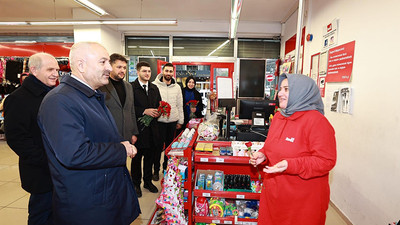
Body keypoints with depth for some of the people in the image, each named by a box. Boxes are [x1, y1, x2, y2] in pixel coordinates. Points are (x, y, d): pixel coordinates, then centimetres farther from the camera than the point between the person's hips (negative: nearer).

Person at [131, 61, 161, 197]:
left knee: (150, 156, 15)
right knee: (137, 157, 9)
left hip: (152, 128, 6)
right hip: (138, 128, -5)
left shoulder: (154, 88, 14)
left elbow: (159, 105, 16)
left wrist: (157, 112, -5)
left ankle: (148, 181, 33)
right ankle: (136, 183, 27)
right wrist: (144, 111, -21)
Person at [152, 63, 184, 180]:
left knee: (170, 146, 12)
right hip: (159, 121, -3)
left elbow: (180, 105, 10)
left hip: (173, 121, 3)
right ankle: (156, 170, 20)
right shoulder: (154, 85, -3)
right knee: (158, 146, 3)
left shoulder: (177, 87, 8)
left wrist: (180, 121, 8)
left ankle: (167, 168, 29)